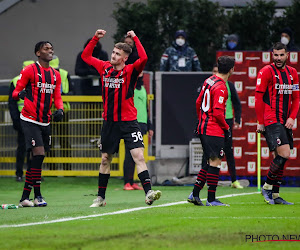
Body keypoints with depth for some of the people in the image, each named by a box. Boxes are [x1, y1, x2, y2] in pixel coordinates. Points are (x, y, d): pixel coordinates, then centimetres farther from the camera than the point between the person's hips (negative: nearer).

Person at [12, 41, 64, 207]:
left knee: (37, 158, 8)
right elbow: (16, 92, -6)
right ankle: (37, 195, -11)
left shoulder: (55, 75, 13)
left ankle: (25, 197, 15)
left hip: (45, 122, 7)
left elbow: (57, 97, 14)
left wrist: (60, 109, -6)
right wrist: (20, 93, -29)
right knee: (38, 154, -16)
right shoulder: (29, 70, -7)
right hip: (30, 120, -7)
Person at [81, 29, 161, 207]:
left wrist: (135, 38, -17)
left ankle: (148, 192, -20)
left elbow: (144, 59, -25)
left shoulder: (130, 71, -6)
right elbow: (86, 56, 20)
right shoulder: (105, 68, 6)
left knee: (139, 156, -15)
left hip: (128, 122, -4)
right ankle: (101, 197, 21)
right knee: (105, 159, 11)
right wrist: (95, 38, 10)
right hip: (109, 122, 4)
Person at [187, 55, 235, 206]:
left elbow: (198, 103, 19)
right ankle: (211, 199, -4)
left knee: (211, 162, 16)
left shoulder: (209, 81, 10)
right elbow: (218, 112, -20)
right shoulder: (220, 88, -17)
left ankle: (195, 194, 15)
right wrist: (226, 128, -7)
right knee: (215, 162, -5)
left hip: (203, 128, 9)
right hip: (214, 130, -9)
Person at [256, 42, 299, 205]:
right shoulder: (266, 72, -6)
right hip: (271, 121, -7)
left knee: (280, 158, 7)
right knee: (284, 155, -17)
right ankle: (267, 187, -2)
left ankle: (275, 195, 13)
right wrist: (260, 122, -8)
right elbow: (258, 98, -6)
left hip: (285, 122, 7)